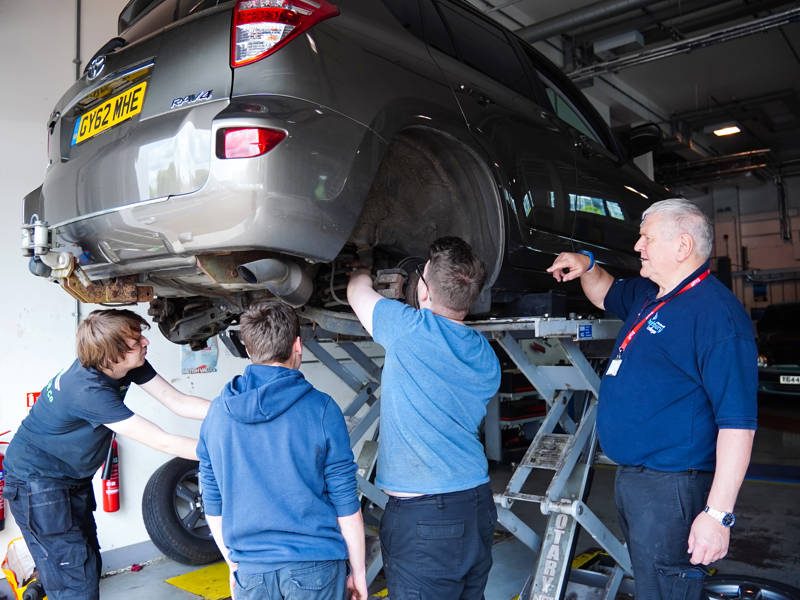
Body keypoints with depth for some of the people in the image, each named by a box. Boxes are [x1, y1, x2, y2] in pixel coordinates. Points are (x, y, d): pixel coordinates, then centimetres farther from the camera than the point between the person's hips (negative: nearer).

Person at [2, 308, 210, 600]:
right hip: (36, 480, -8)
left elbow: (179, 402, -9)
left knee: (90, 565, 15)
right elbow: (163, 442, -33)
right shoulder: (88, 390, -35)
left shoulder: (130, 366, -12)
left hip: (74, 477, 8)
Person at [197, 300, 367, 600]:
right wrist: (358, 571, 3)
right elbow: (346, 504, -9)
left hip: (250, 573, 3)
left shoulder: (217, 412, -1)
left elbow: (213, 505, 6)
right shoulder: (321, 409, -13)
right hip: (313, 568, -3)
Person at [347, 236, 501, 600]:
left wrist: (360, 267, 27)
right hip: (478, 505, 8)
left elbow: (357, 290, 2)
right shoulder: (486, 356, 5)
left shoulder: (411, 329, -16)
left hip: (422, 517, -7)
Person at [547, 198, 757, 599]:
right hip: (630, 477, 9)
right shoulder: (646, 295, 9)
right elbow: (605, 295, 32)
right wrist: (587, 266, 9)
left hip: (671, 489, -9)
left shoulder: (715, 312, -19)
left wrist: (718, 514, -25)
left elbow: (737, 421, -23)